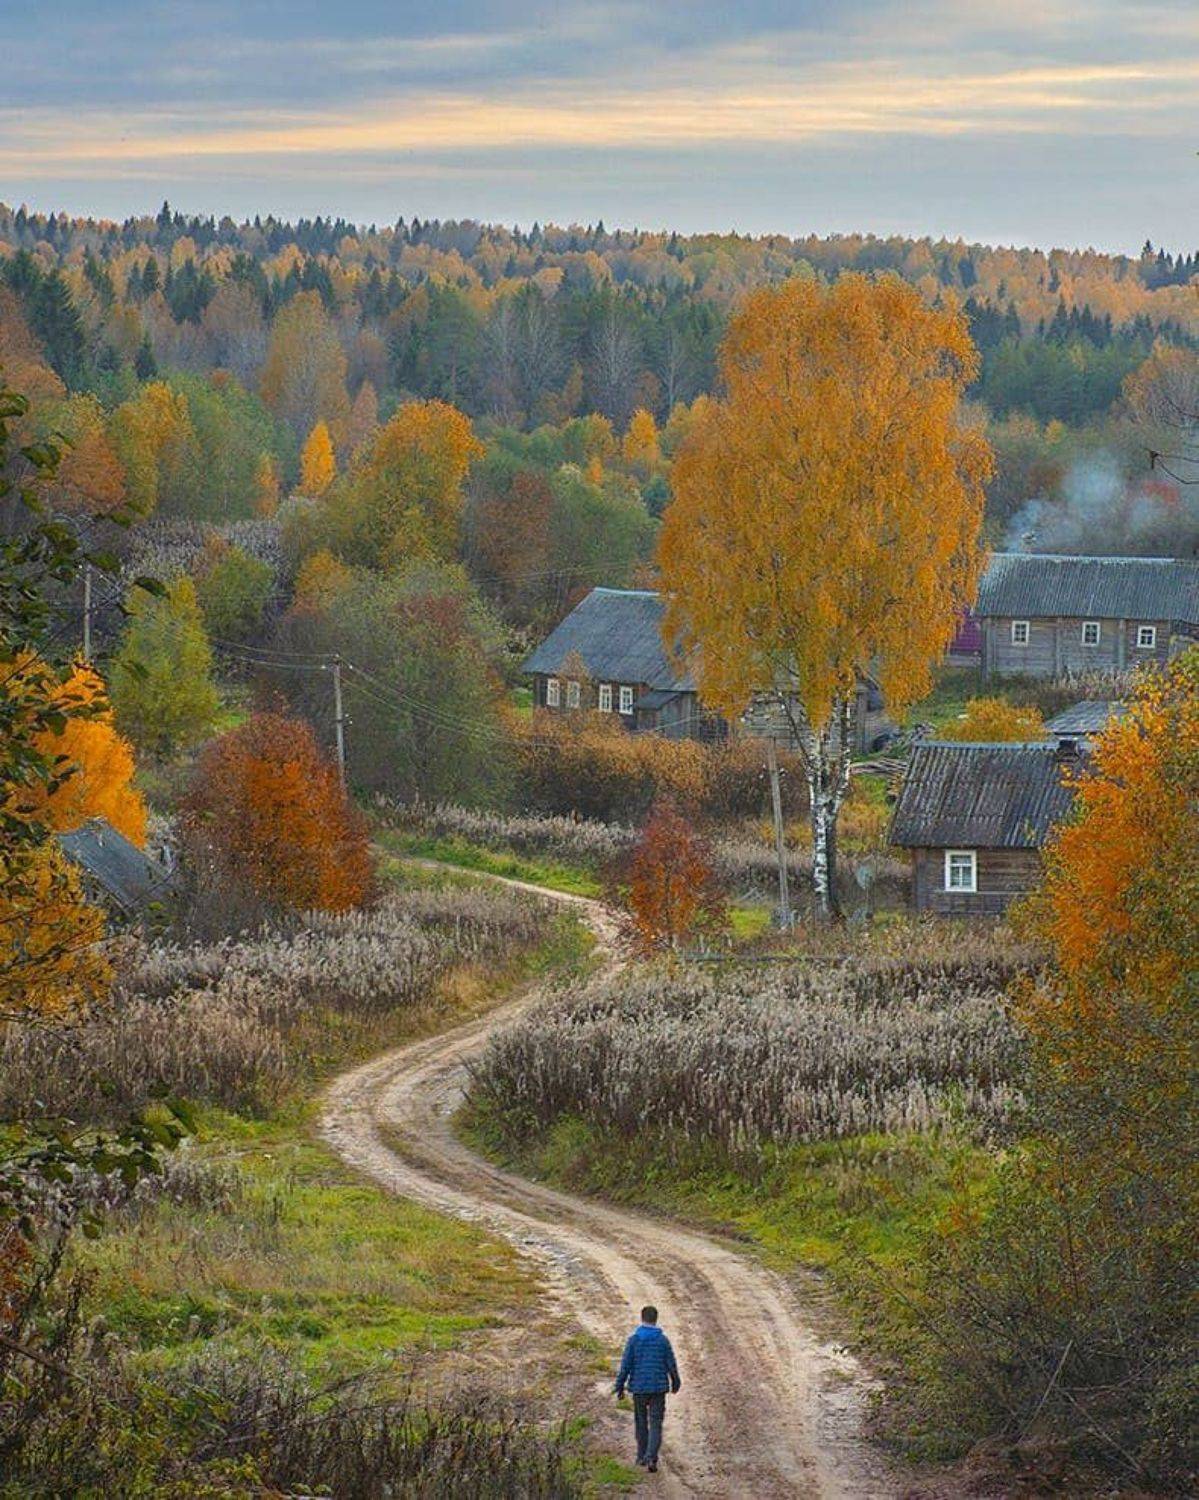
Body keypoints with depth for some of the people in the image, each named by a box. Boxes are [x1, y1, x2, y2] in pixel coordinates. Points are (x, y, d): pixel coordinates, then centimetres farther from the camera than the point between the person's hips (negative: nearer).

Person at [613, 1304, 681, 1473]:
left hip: (639, 1387, 0)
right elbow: (671, 1364, 0)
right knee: (655, 1424, 0)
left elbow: (626, 1364, -7)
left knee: (641, 1422, 17)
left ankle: (642, 1457, 26)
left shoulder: (634, 1339, -6)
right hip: (659, 1387, 0)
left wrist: (620, 1386, 2)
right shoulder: (663, 1340, -4)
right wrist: (675, 1383, 17)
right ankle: (651, 1458, -16)